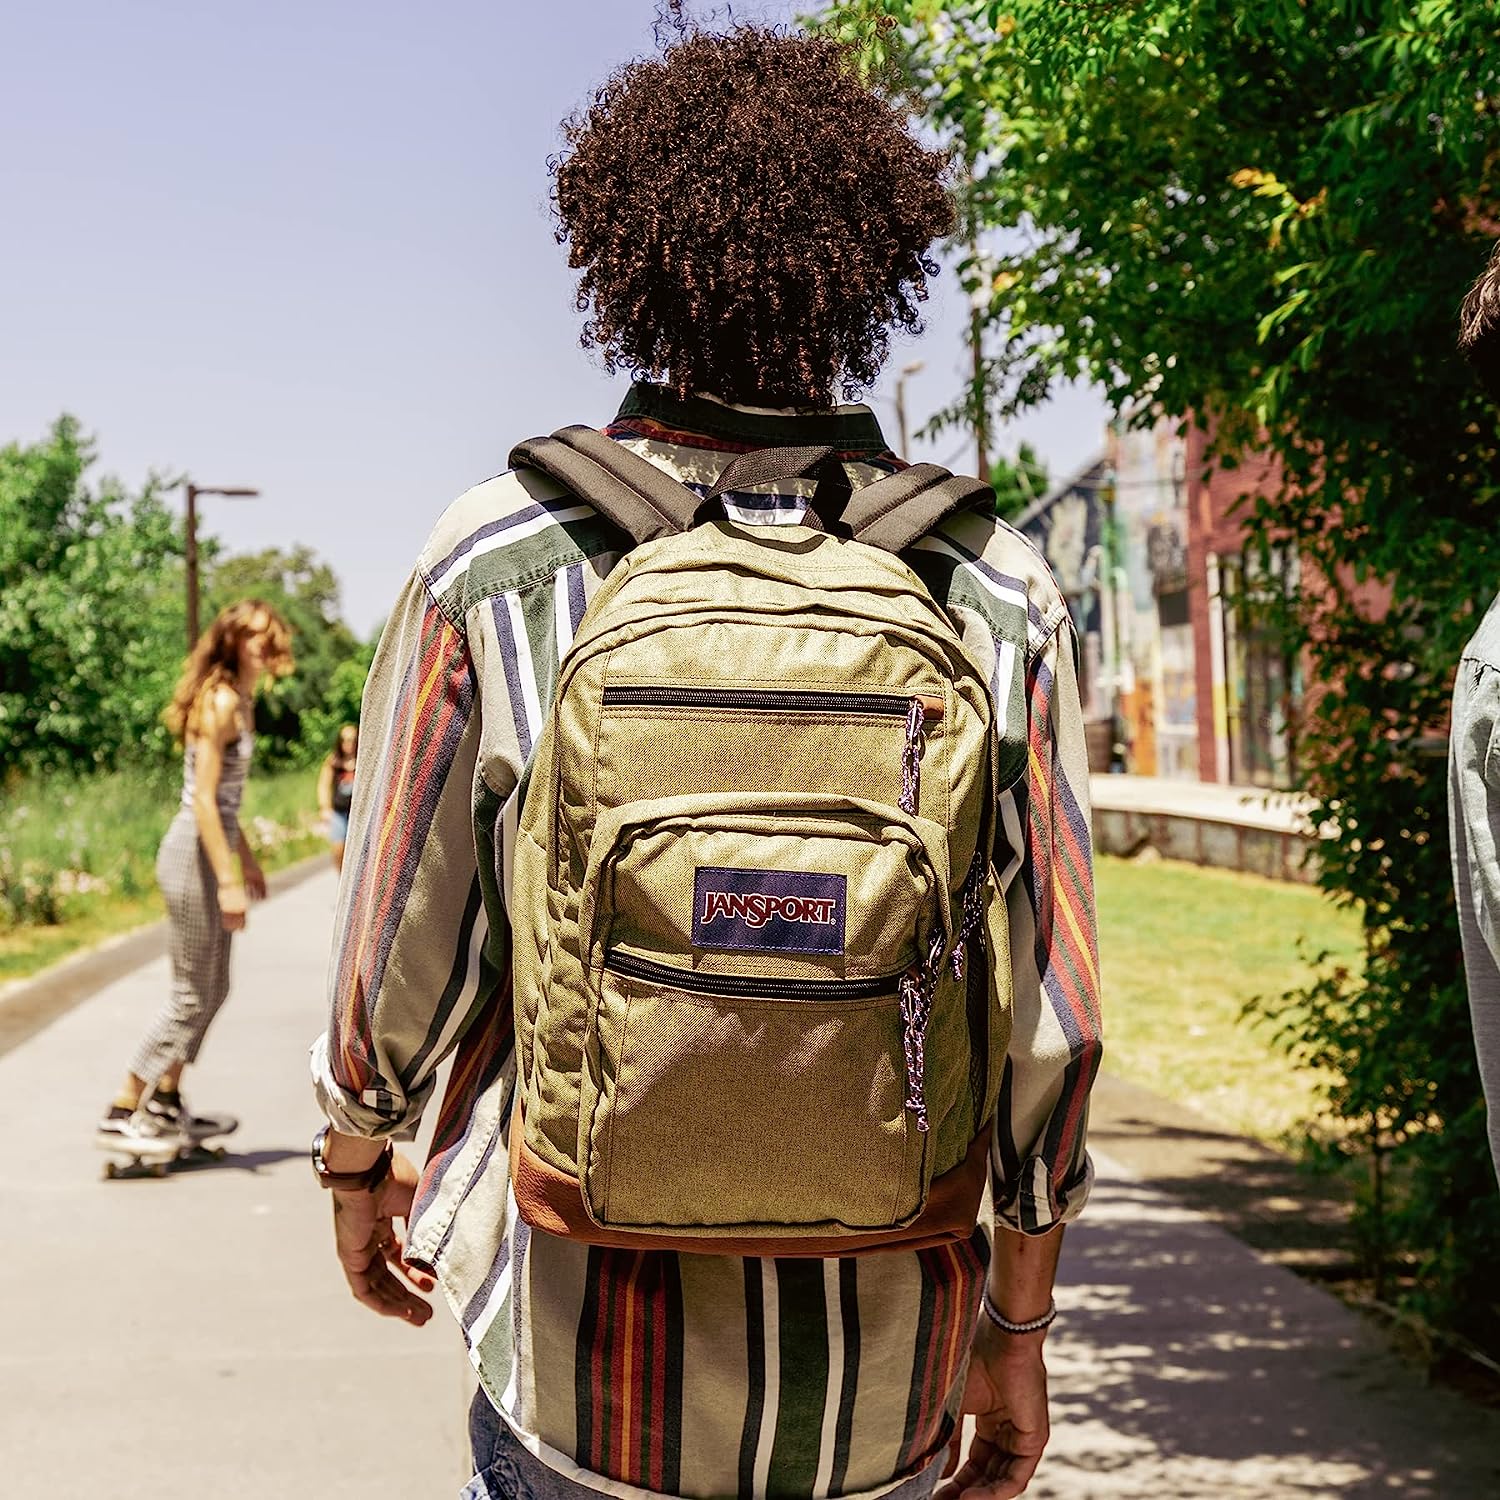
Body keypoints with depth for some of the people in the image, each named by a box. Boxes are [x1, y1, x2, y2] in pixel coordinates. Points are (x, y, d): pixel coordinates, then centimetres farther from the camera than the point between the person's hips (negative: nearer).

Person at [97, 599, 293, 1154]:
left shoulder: (240, 701, 13)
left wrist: (246, 857, 27)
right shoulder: (220, 701, -16)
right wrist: (227, 880, -22)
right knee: (192, 995, -3)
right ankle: (121, 1115, 4)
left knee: (213, 989, 16)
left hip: (212, 851, 10)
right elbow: (203, 799, -21)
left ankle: (166, 1107, 27)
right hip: (194, 857, -10)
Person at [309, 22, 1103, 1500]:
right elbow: (1048, 1021, -4)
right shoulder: (998, 591, -7)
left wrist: (358, 1165, 16)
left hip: (585, 1381, -1)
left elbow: (401, 961, -4)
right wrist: (1016, 1332, 8)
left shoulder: (493, 565, -11)